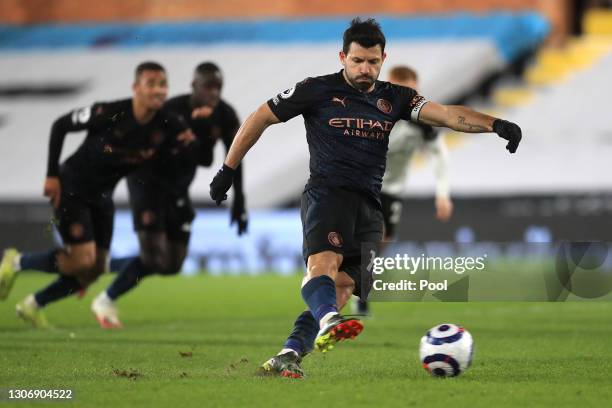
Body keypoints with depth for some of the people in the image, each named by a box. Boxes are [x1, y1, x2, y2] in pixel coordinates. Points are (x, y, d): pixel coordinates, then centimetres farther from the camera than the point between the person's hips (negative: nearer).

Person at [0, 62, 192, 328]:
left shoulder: (166, 127, -13)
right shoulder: (110, 114, -25)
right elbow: (60, 126, -13)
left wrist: (194, 141, -31)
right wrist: (52, 175, -13)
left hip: (101, 196, 6)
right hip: (71, 188, -6)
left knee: (94, 270, 6)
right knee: (82, 260, -17)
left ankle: (32, 306, 24)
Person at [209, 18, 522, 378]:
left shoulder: (394, 98, 15)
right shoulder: (318, 90, 5)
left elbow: (447, 115, 2)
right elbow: (260, 119, 12)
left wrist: (495, 124, -15)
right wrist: (228, 169, 11)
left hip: (369, 207, 5)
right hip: (327, 194, -5)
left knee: (344, 287, -11)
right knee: (323, 261, -32)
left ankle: (288, 355, -15)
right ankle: (328, 323, -60)